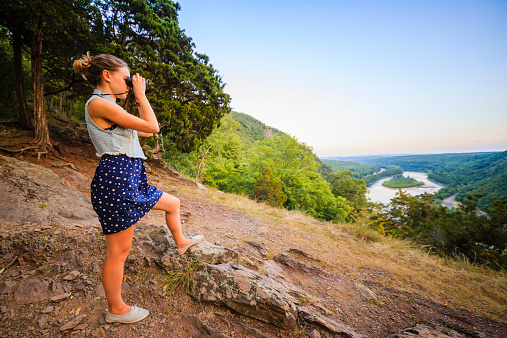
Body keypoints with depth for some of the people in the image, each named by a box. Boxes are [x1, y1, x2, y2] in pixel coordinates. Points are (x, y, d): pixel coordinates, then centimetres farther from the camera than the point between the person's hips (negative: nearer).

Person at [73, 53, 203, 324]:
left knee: (173, 203, 23)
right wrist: (140, 94, -3)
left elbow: (143, 132, 20)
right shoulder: (98, 103, -13)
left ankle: (181, 243, 47)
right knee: (119, 251, 4)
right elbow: (152, 126, -16)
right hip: (115, 180, -10)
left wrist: (137, 96, 18)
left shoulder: (109, 107, 18)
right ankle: (116, 310, 26)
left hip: (130, 179, 10)